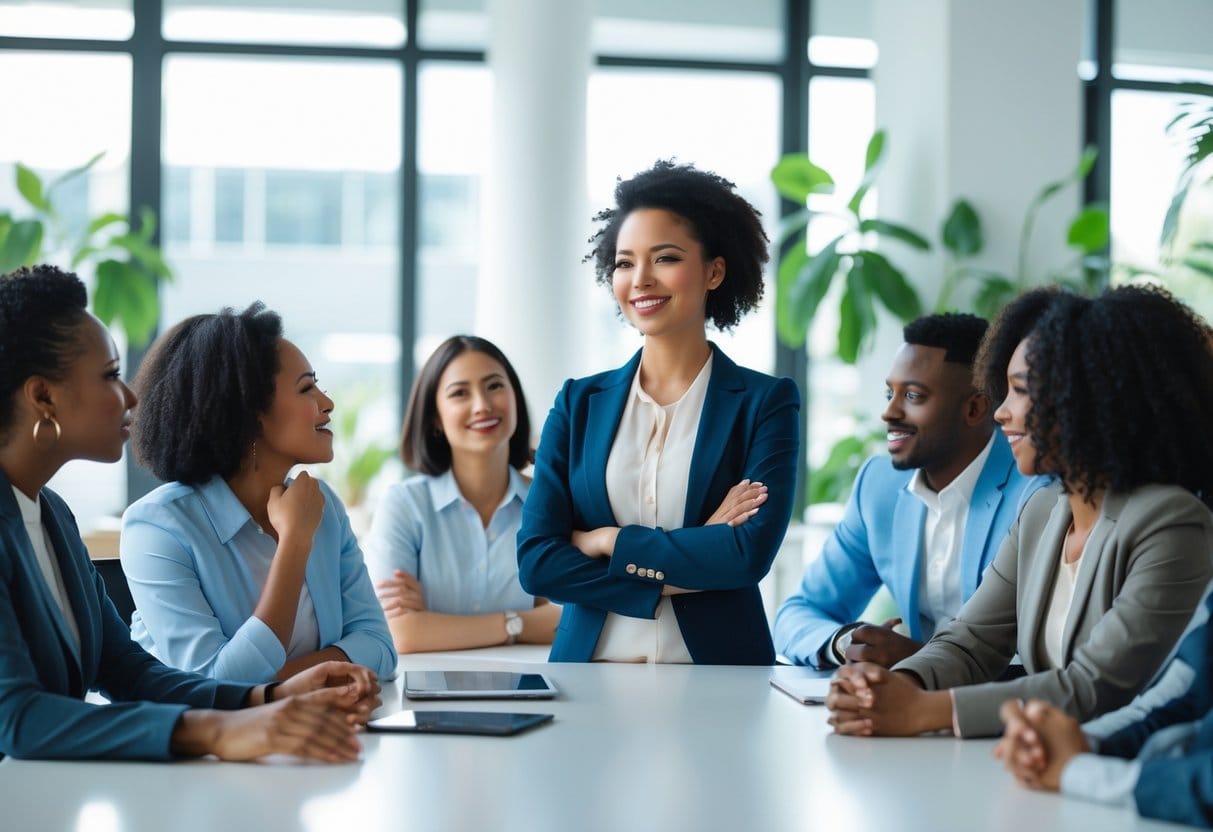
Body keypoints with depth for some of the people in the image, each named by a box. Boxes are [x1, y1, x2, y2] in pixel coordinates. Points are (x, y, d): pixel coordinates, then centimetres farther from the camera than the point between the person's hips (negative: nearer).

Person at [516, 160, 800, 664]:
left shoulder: (765, 403, 5)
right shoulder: (579, 404, 11)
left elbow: (750, 553, -9)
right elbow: (536, 561, 1)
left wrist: (606, 541, -4)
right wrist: (683, 569, -7)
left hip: (717, 672, -2)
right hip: (589, 673, 2)